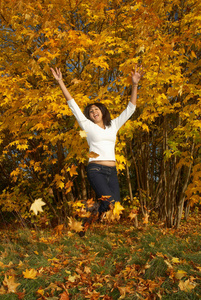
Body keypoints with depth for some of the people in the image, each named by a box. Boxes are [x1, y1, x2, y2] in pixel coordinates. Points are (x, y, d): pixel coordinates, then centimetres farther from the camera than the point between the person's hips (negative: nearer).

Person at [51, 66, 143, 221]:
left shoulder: (113, 125, 18)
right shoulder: (88, 126, 9)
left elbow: (130, 108, 16)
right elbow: (73, 104, 6)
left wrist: (135, 84, 8)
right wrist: (61, 82, 3)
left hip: (112, 171, 4)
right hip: (96, 169, -4)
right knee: (109, 202, -20)